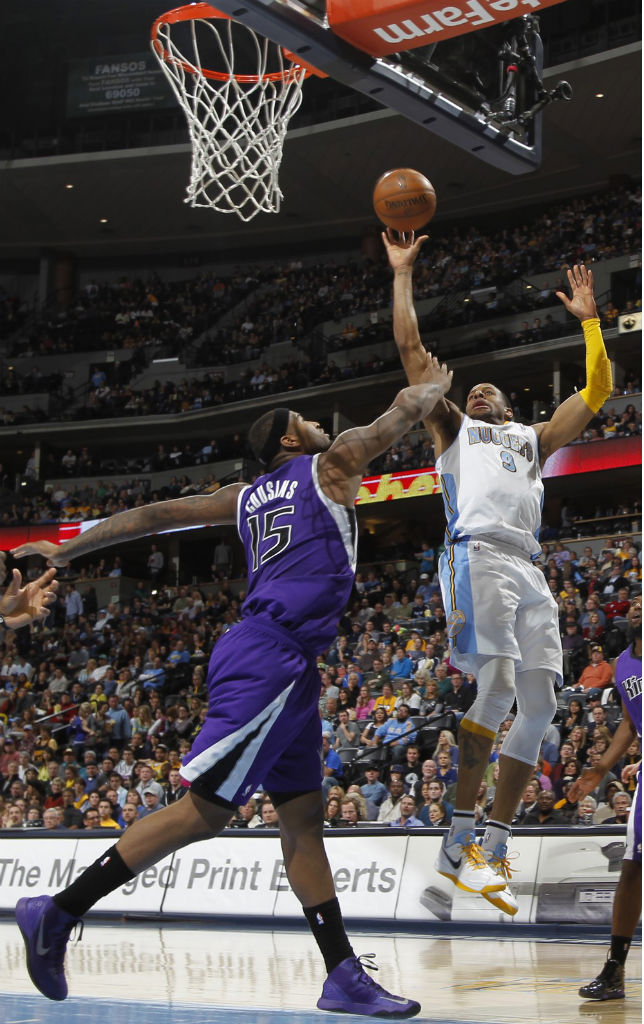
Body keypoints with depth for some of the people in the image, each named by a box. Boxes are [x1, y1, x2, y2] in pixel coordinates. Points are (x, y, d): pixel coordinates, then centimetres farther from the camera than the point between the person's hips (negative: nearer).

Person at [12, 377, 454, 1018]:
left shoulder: (245, 497, 22)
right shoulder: (332, 463, 6)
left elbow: (156, 514, 21)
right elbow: (405, 408, 15)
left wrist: (67, 550, 27)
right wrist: (437, 383, 37)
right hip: (271, 658, -9)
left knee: (302, 817, 6)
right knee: (203, 810, -12)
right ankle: (58, 913, -13)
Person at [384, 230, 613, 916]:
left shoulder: (532, 440, 35)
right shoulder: (453, 427, 24)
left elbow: (597, 391, 33)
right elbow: (409, 346, 19)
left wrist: (587, 319, 34)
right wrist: (403, 273, 22)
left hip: (528, 568, 6)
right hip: (477, 554, -5)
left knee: (539, 701, -5)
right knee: (497, 683, -22)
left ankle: (493, 846, -2)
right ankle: (458, 841, -18)